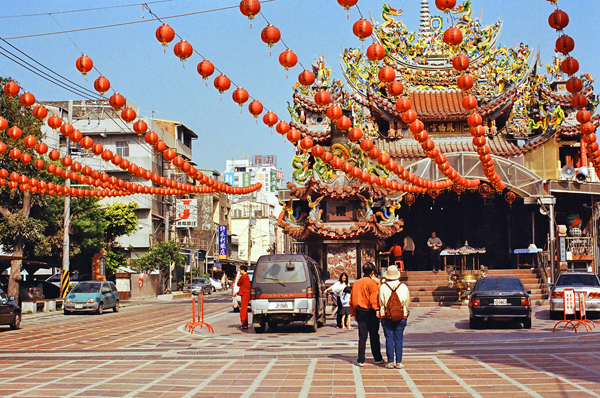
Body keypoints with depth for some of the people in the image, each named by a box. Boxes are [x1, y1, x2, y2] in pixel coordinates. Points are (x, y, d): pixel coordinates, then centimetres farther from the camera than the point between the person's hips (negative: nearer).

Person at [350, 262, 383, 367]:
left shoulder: (356, 283, 7)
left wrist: (354, 313, 17)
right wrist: (377, 310, -13)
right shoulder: (373, 283, -8)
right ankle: (378, 358, 18)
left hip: (360, 312, 4)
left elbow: (352, 300, 11)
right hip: (371, 312, -4)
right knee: (374, 336, 8)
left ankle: (361, 360, 1)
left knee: (362, 337, 5)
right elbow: (374, 299, -17)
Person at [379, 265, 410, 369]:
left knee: (389, 339, 3)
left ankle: (390, 362, 1)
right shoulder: (403, 287, -1)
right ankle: (398, 362, 4)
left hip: (386, 316, -1)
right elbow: (407, 302, 7)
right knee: (399, 339, 4)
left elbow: (381, 302, 1)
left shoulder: (383, 287, -4)